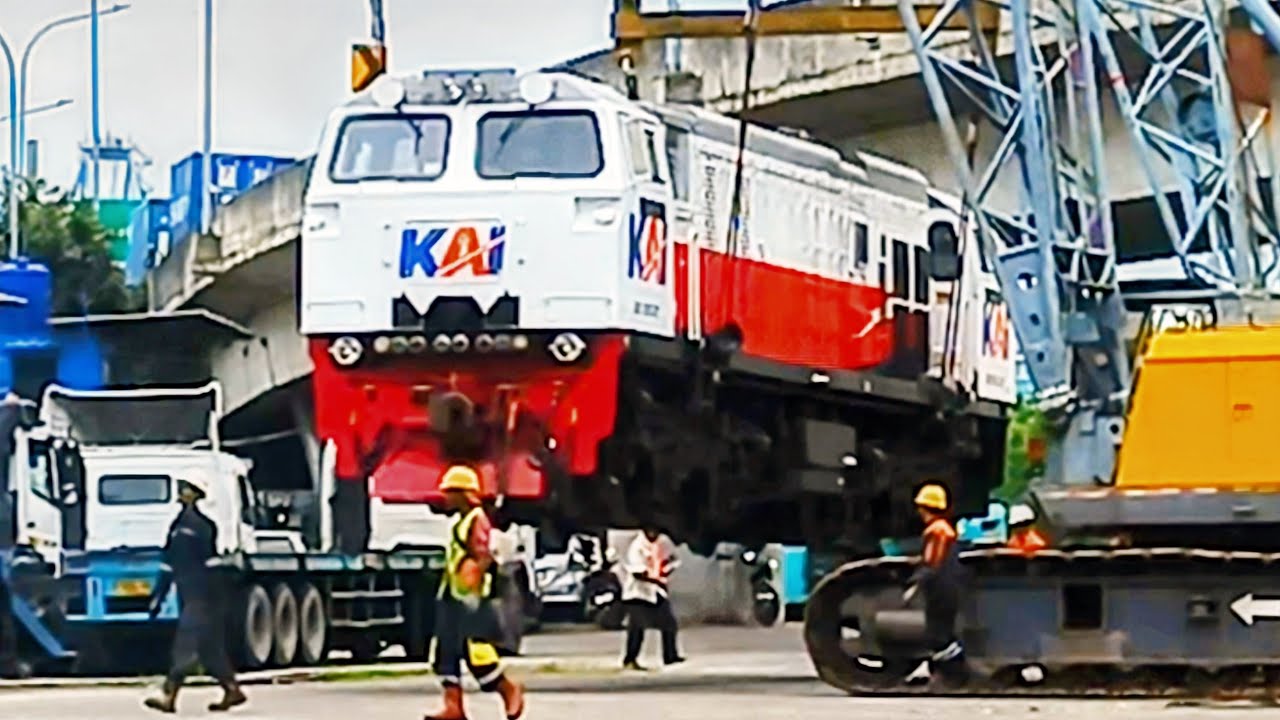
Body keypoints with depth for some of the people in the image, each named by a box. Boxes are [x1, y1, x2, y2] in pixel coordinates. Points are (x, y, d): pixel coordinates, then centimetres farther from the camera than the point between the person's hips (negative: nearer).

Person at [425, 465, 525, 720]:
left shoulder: (477, 520, -12)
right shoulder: (456, 522, 16)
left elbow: (484, 558, -21)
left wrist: (473, 585, -29)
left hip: (470, 599, -10)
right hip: (452, 597, 10)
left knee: (476, 651, -8)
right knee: (445, 653, 4)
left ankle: (509, 690, 10)